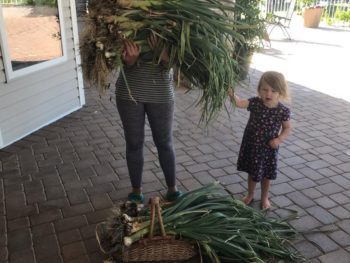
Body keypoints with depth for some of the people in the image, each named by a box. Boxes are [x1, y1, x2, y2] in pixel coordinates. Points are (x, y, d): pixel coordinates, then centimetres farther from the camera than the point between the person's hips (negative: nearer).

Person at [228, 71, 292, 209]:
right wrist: (231, 93, -51)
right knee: (252, 172, 20)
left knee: (266, 175, 17)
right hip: (252, 145, 1)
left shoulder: (283, 111, -16)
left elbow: (287, 128, -1)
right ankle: (250, 194, 44)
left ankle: (264, 197, 42)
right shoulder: (255, 103, -16)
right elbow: (239, 103, -31)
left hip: (269, 148, -1)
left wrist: (279, 139, -18)